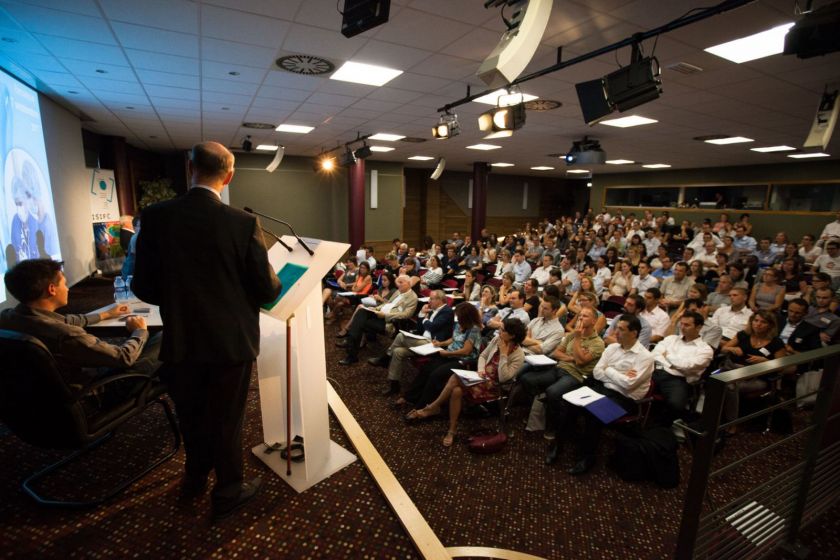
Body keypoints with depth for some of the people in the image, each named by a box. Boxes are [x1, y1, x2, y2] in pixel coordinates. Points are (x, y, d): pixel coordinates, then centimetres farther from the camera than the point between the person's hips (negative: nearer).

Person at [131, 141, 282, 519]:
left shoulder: (156, 217, -9)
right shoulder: (244, 223, -17)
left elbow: (144, 287, -4)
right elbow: (267, 290, -14)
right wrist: (274, 284, 9)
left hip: (181, 341, 3)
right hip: (231, 342, -3)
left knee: (191, 414, 25)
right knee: (226, 419, 15)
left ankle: (195, 477, 49)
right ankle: (228, 491, 34)